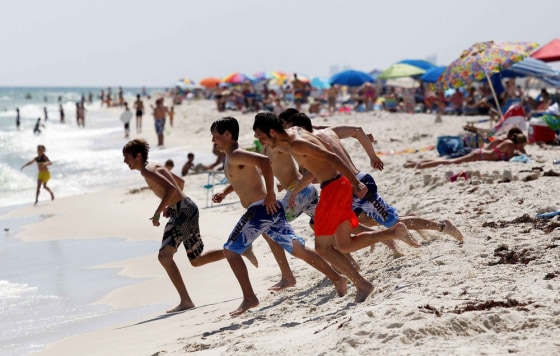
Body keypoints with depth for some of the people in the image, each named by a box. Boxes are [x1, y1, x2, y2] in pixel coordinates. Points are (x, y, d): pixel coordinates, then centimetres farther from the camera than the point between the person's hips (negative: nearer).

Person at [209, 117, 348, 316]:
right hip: (268, 210, 10)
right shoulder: (232, 158, 19)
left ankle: (249, 298, -2)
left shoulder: (235, 156, -11)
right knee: (298, 249, 11)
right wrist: (225, 192, 21)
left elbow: (264, 161, -28)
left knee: (230, 250, -2)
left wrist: (270, 194, -24)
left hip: (261, 209, -10)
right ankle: (336, 278, 12)